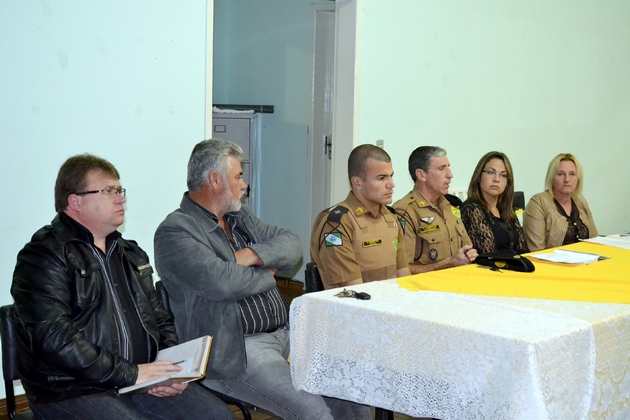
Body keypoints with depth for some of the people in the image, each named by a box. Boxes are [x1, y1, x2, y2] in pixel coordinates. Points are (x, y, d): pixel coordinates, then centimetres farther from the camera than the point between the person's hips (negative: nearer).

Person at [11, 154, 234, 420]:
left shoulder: (130, 254, 18)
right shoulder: (44, 257, -7)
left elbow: (160, 319, 21)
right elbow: (54, 338, -18)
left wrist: (173, 369, 1)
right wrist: (130, 374, -19)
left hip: (142, 382, 7)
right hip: (72, 392, -7)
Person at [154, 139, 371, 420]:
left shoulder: (240, 218, 18)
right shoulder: (174, 233, -10)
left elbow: (292, 244, 9)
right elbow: (224, 283, -24)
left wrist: (252, 255, -11)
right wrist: (267, 275, -5)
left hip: (285, 333, 9)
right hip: (234, 350, -8)